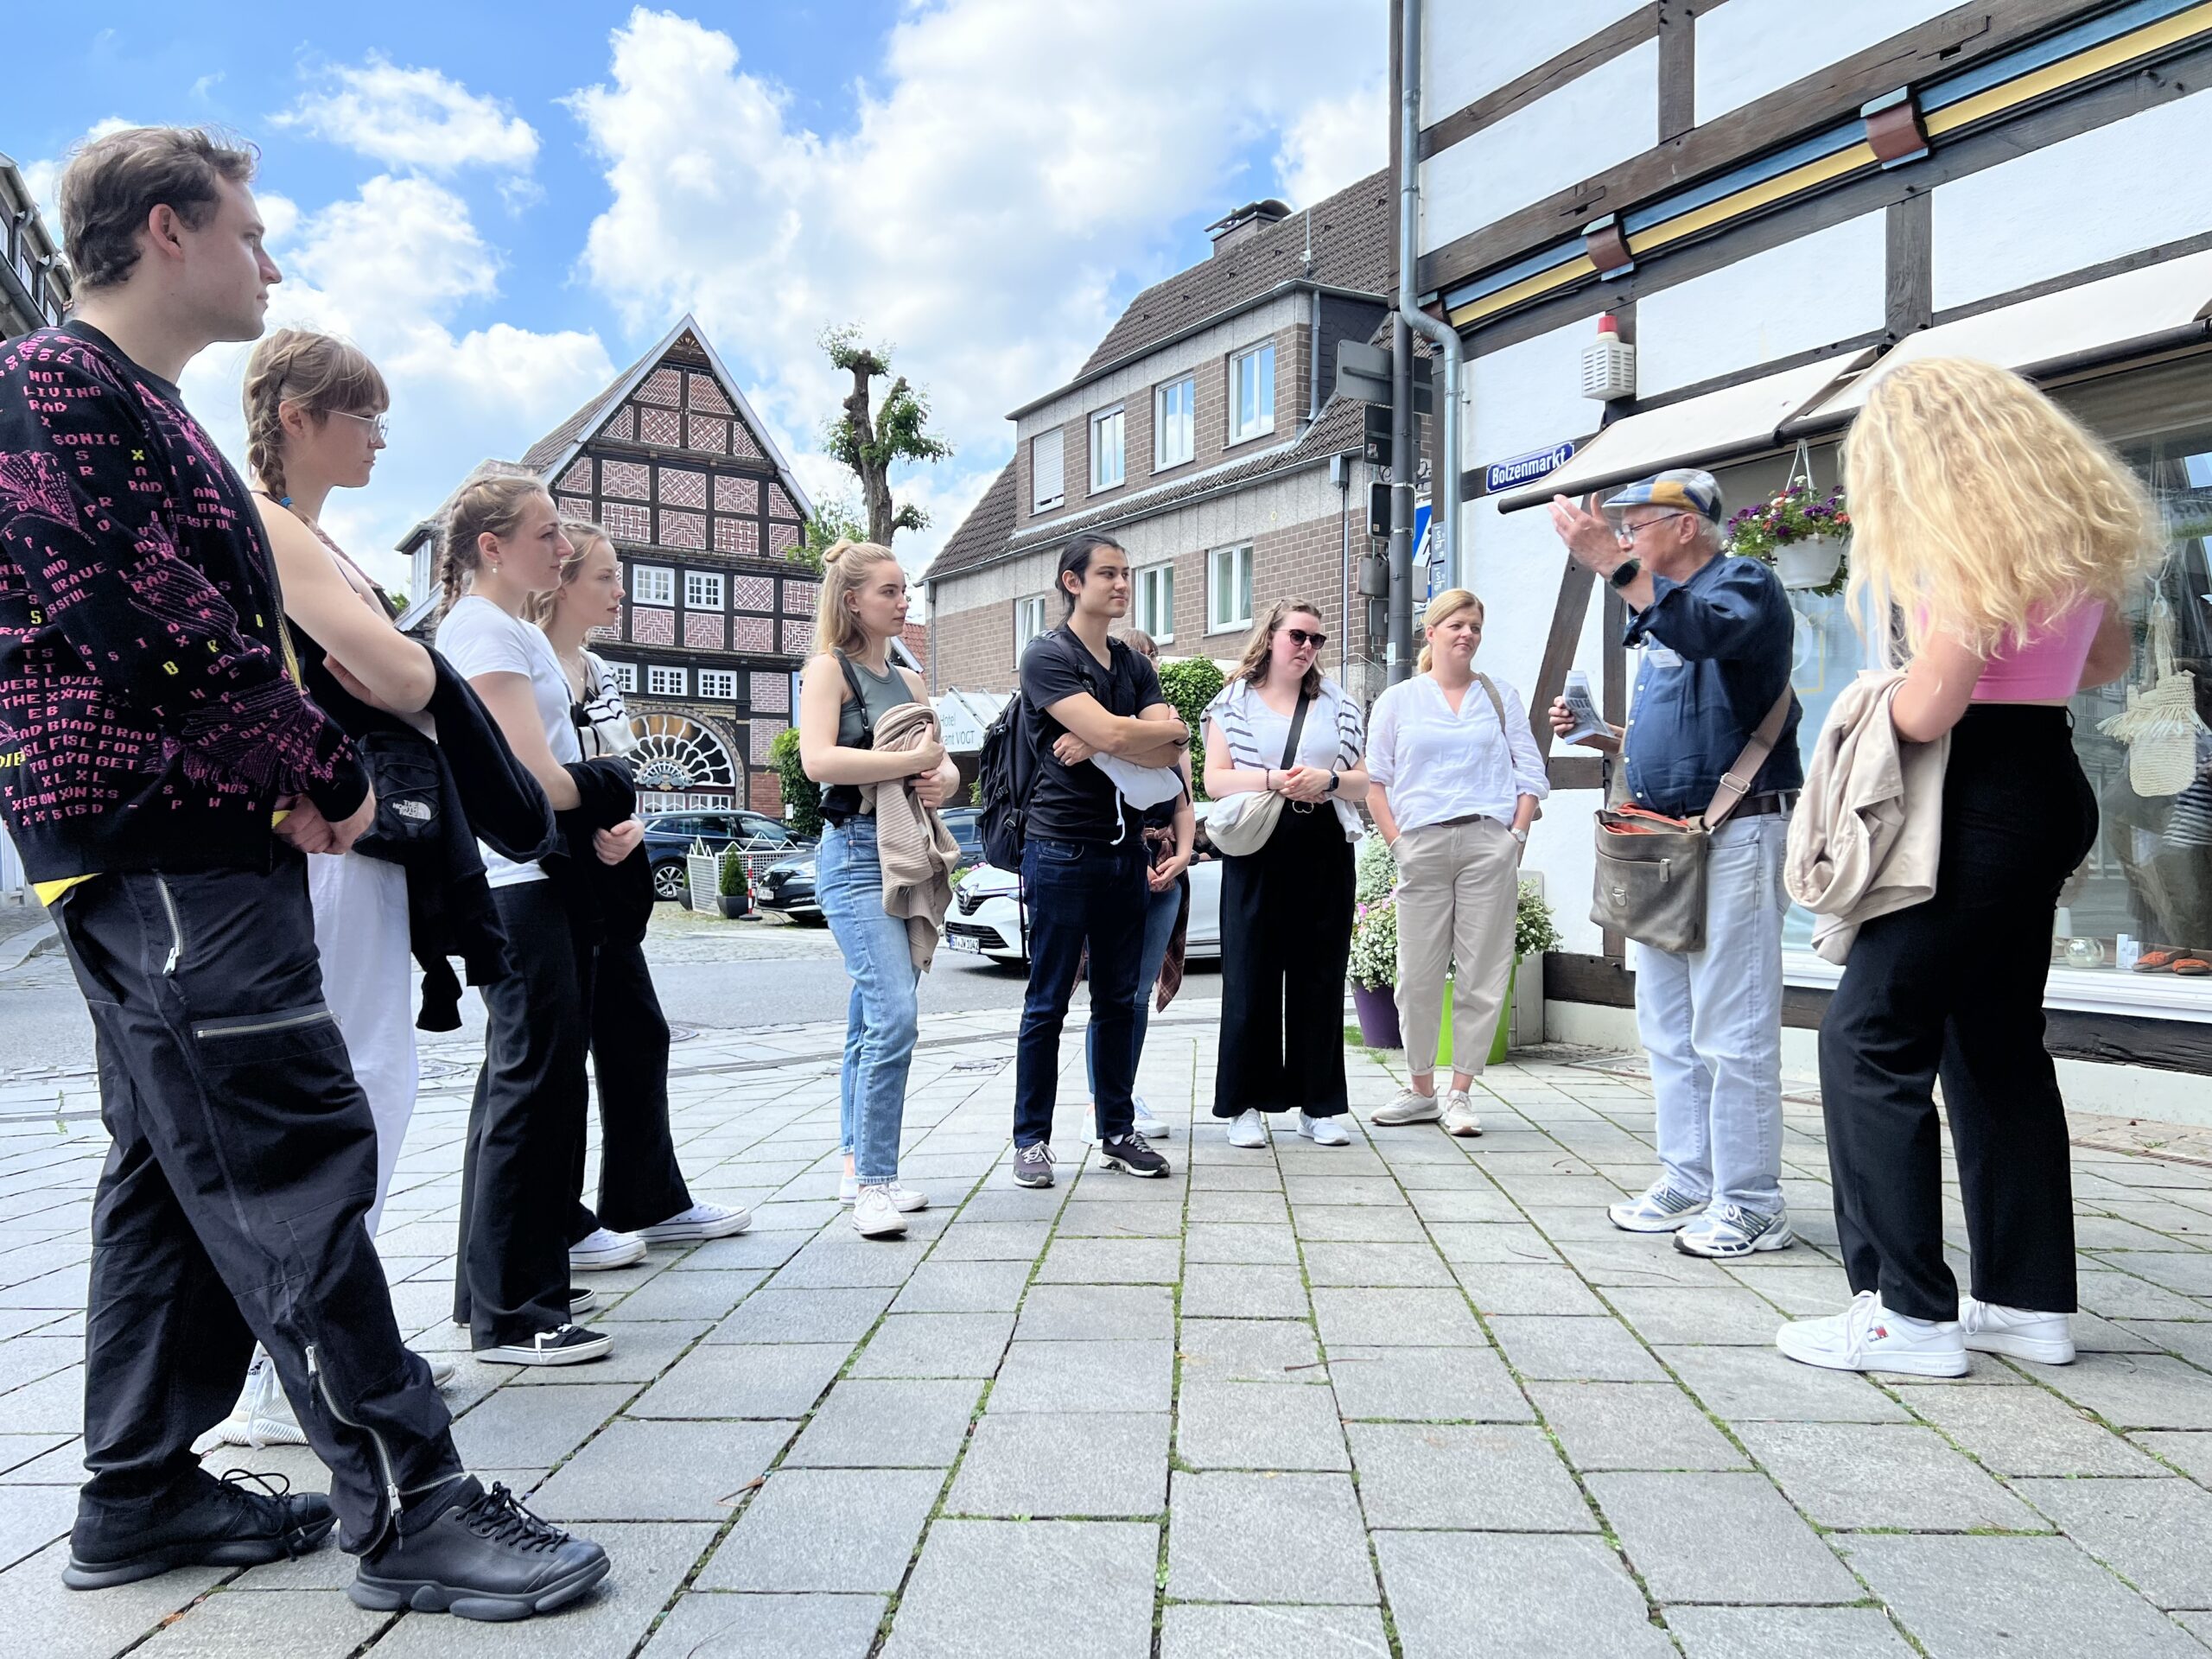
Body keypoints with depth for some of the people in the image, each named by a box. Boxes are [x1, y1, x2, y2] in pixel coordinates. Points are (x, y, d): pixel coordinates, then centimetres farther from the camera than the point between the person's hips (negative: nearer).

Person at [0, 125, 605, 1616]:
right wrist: (330, 775, -12)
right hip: (155, 842, -10)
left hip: (208, 844, 10)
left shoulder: (152, 414, 21)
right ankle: (409, 1505, -2)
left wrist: (296, 788, 7)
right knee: (295, 1161, -9)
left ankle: (141, 1493, 25)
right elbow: (142, 626, -20)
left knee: (183, 1169, 13)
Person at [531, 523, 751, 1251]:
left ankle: (651, 1203, 26)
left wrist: (629, 824, -2)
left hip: (610, 885, 9)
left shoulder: (599, 672, 15)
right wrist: (590, 828, -22)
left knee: (637, 1040, 14)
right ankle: (557, 1226, 13)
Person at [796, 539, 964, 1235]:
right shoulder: (829, 668, -4)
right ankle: (872, 1184, -13)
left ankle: (859, 1169, 17)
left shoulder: (909, 681, 18)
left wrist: (942, 780, -6)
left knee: (872, 1019, 10)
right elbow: (818, 759, -19)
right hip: (856, 853, -7)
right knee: (894, 1015, -18)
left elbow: (945, 765, 18)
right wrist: (911, 761, -18)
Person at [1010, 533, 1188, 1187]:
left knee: (1119, 1000, 10)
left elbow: (1170, 753, 1)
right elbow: (1111, 731, -19)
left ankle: (1118, 1132, 19)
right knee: (1048, 1002, 0)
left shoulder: (1134, 665, 15)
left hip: (1124, 846, 6)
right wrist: (1171, 728, -1)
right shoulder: (1048, 656, -5)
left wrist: (1096, 746, -13)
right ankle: (1032, 1138, 9)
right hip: (1062, 846, -6)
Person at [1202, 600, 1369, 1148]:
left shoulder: (1338, 705, 16)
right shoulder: (1235, 702, 9)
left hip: (1324, 850, 2)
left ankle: (1319, 1106, 11)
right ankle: (1246, 1106, 6)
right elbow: (1215, 779, -1)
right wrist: (1274, 779, -16)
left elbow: (1364, 782, 12)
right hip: (1256, 850, -2)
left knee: (1319, 977, 3)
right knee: (1250, 976, -2)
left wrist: (1327, 780, -8)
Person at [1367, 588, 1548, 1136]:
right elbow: (1374, 780, 9)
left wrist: (1516, 837, -1)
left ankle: (1459, 1095, 7)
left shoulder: (1501, 696, 13)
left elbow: (1532, 775, 10)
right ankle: (1420, 1090, 14)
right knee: (1418, 976, 1)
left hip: (1489, 842, 0)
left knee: (1483, 976, -1)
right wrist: (1398, 842, -1)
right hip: (1422, 846, 0)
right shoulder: (1398, 700, 12)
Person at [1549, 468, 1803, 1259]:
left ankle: (1749, 1205, 2)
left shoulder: (1744, 583, -5)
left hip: (1734, 835, -10)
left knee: (1732, 1032, -6)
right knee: (1669, 1029, 13)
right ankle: (1688, 1185, 22)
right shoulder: (1662, 610, 21)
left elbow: (1706, 632, -31)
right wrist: (1598, 735, 11)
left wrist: (1612, 564, -34)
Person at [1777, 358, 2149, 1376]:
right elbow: (2107, 658, 28)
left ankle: (1910, 1311, -6)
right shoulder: (2073, 530, 13)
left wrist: (1878, 704, -1)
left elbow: (1928, 711, -21)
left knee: (1872, 1039, -6)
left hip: (1985, 804, -10)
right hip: (2048, 789, 10)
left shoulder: (1967, 547, -16)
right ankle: (2030, 1299, 20)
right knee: (1996, 1045, 14)